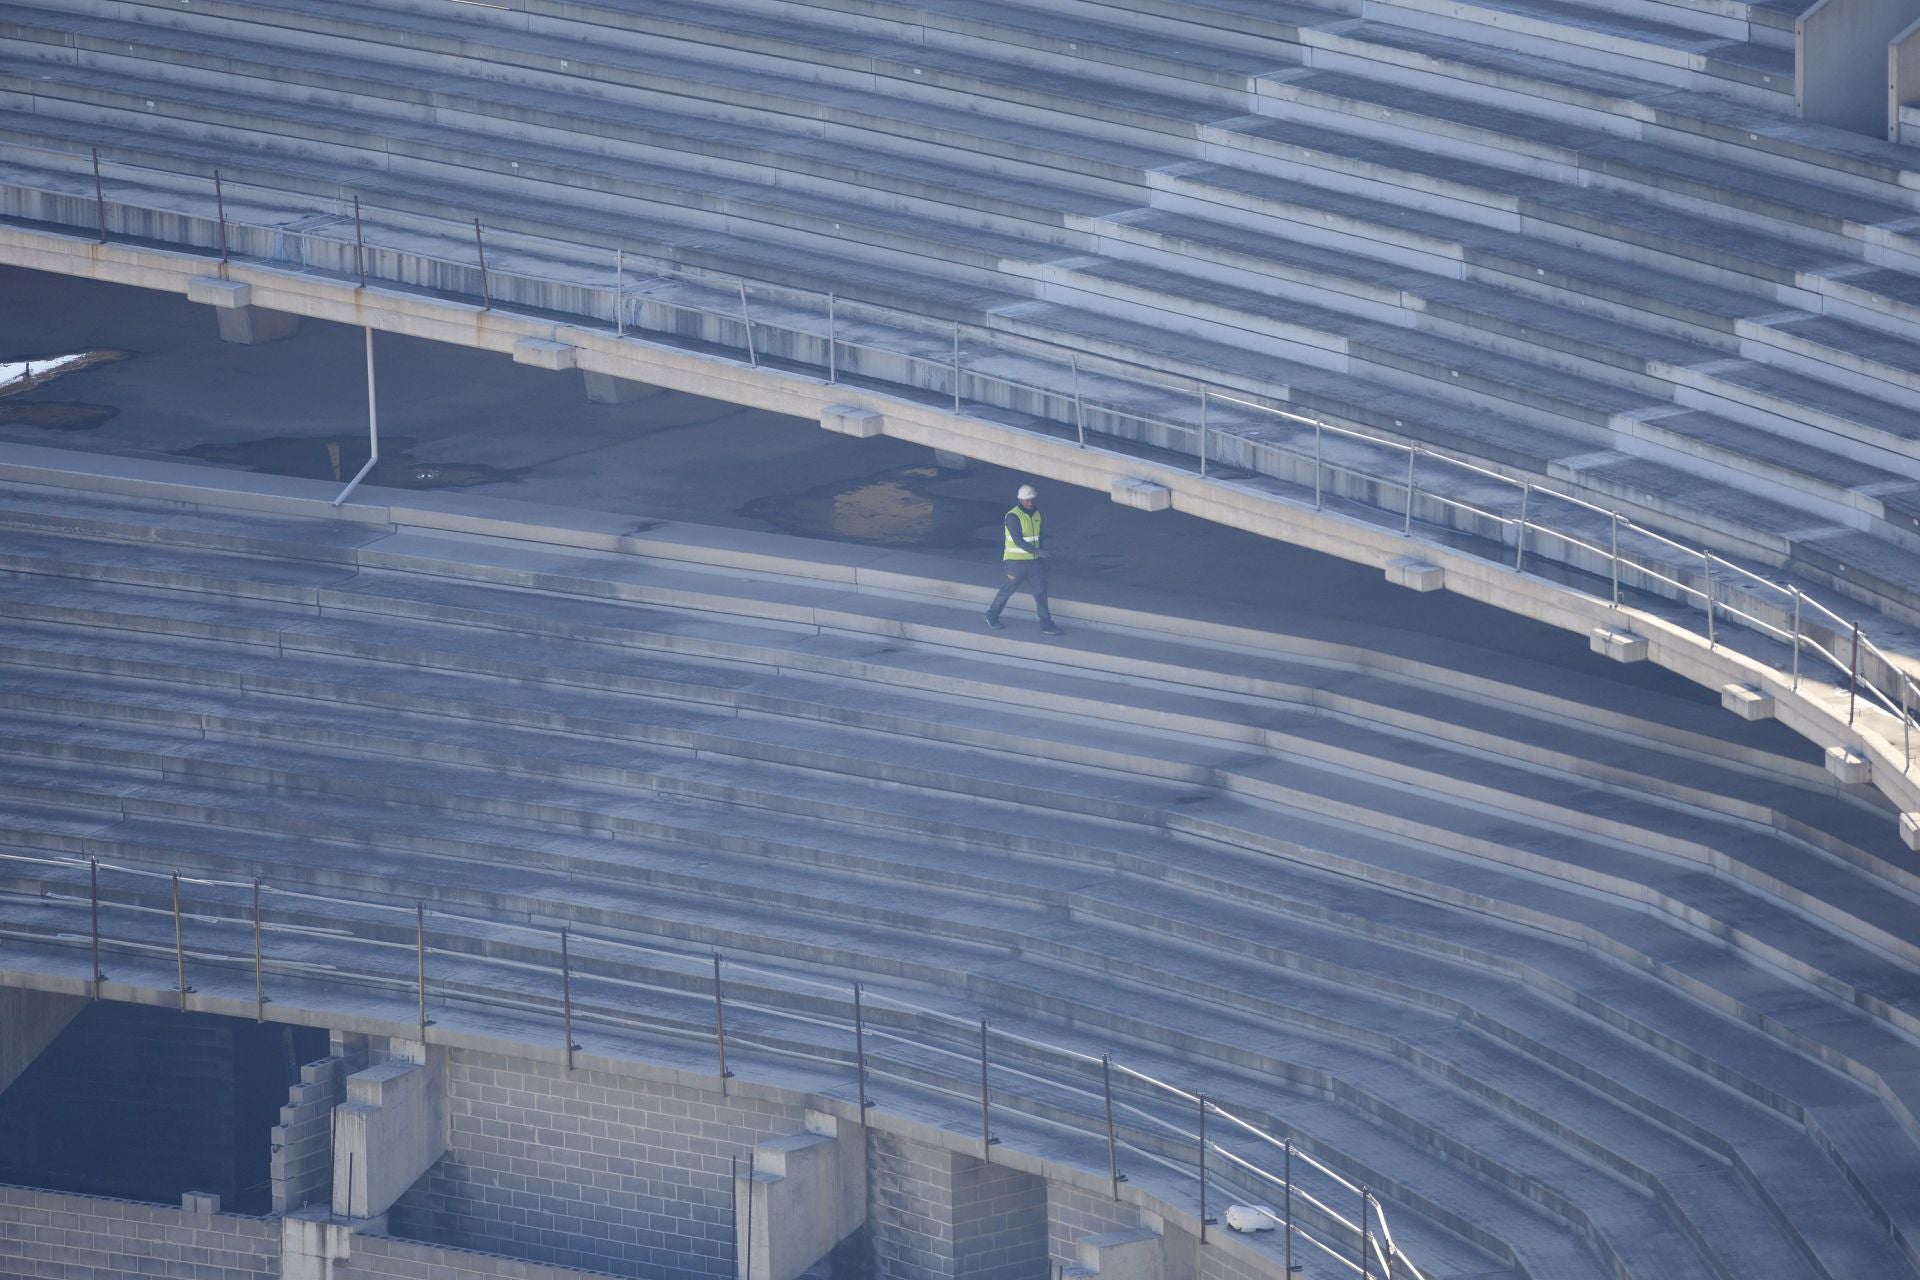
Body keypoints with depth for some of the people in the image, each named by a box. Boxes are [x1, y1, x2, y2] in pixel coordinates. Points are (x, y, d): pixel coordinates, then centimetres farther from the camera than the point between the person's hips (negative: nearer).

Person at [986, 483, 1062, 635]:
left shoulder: (1036, 514, 7)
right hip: (1015, 561, -6)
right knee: (1009, 590, 7)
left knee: (1040, 589, -2)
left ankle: (1046, 625, -1)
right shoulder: (1013, 516, -17)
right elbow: (1018, 540, -27)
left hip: (1033, 561, 6)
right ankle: (992, 616, 29)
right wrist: (1037, 551, -36)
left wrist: (1042, 560, 23)